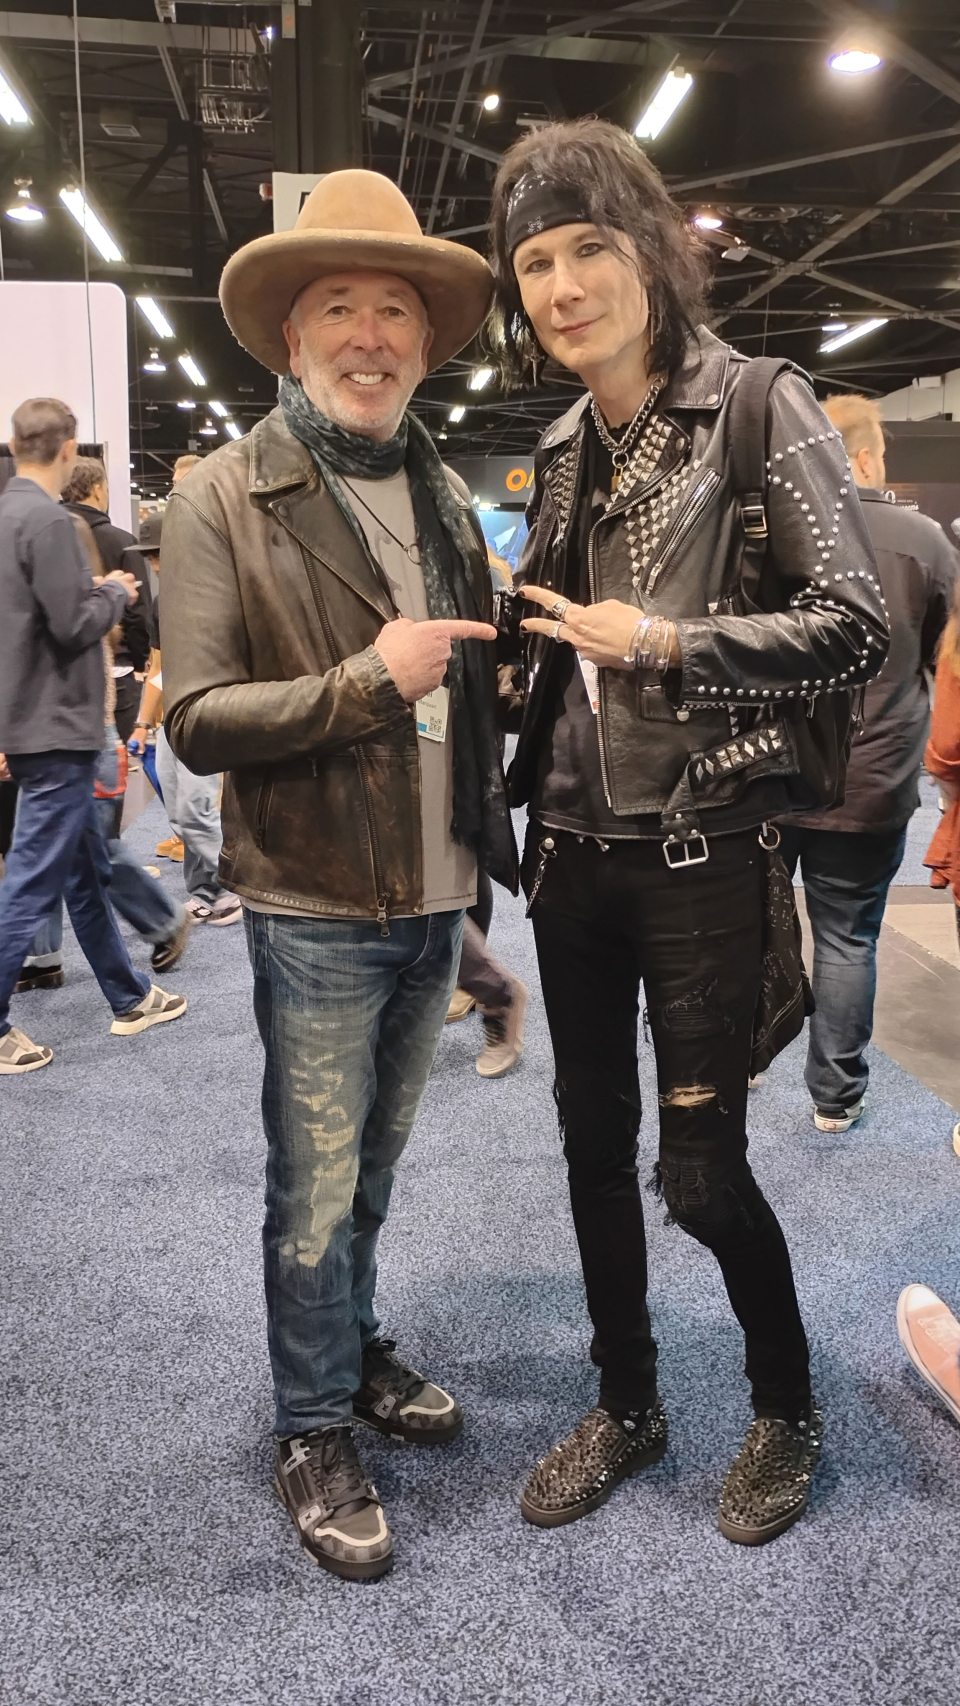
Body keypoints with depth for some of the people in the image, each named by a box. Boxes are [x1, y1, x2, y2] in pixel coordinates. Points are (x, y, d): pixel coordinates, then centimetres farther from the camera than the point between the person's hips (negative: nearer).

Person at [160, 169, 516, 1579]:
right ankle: (313, 1431, 25)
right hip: (316, 910, -5)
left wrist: (490, 845, 12)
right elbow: (196, 720, -14)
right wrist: (367, 682, -22)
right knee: (317, 1188, 5)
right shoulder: (223, 501, -7)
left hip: (435, 899, 5)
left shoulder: (446, 495, 11)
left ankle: (359, 1353, 41)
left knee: (374, 1167, 19)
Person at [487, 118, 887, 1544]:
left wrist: (664, 643, -17)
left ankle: (788, 1412, 29)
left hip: (701, 852, -6)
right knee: (594, 1144, 13)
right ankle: (626, 1407, 34)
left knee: (702, 1168, 1)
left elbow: (856, 629, -12)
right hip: (574, 851, 6)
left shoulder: (760, 409, -6)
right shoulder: (563, 454, 11)